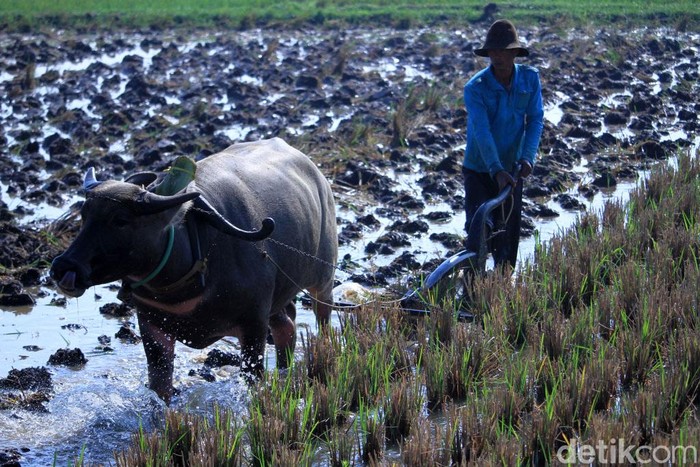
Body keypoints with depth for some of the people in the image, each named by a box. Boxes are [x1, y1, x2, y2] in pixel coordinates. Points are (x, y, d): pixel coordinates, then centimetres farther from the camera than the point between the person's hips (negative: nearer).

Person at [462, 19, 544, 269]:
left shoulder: (530, 78, -5)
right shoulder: (475, 87, -16)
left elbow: (535, 120, -4)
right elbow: (482, 131, -25)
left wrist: (527, 157, -20)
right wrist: (496, 170, -35)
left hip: (512, 170, 3)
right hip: (479, 171, -3)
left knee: (508, 235, 7)